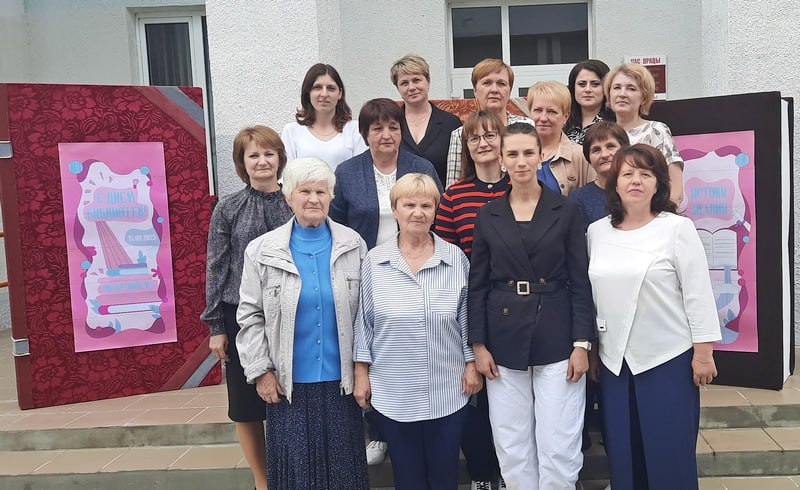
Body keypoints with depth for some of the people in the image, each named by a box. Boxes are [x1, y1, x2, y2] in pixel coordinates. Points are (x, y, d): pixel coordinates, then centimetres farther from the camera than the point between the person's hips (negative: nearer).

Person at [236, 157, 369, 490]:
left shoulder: (353, 245, 2)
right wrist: (260, 371, -3)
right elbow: (250, 316, 1)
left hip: (341, 379, 1)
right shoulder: (262, 251, -2)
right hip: (288, 383, -1)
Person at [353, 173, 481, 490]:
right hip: (393, 391, 0)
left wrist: (472, 365, 2)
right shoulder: (374, 261, -2)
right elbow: (364, 322, 3)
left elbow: (466, 318, 5)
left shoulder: (456, 258, -1)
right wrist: (361, 373, 2)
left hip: (448, 391, 0)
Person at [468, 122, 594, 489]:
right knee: (512, 446, 9)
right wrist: (478, 345, 0)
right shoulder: (488, 215, 5)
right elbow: (477, 284, 5)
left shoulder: (566, 211, 1)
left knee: (558, 446, 2)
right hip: (504, 339, 2)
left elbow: (581, 282, -1)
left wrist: (582, 343, -8)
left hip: (556, 338, -2)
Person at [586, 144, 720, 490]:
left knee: (669, 455, 5)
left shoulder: (677, 228, -7)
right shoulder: (596, 232, 5)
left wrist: (703, 353, -9)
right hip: (614, 361, 4)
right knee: (621, 454, 12)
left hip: (669, 360, -4)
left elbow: (698, 293, -7)